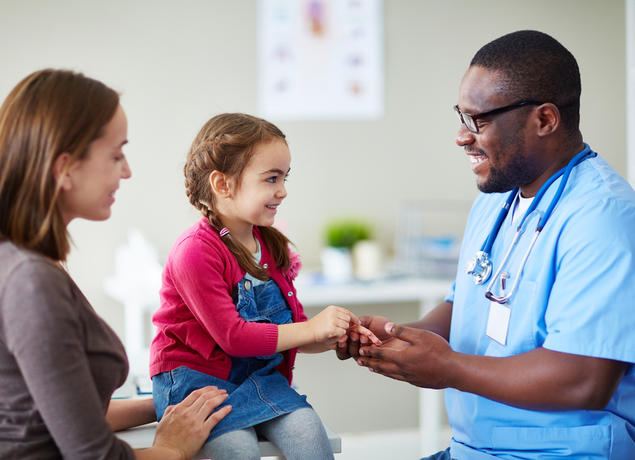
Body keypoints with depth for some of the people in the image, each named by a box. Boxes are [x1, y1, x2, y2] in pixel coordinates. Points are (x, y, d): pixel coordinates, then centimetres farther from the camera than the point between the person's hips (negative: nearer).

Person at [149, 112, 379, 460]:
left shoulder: (271, 245, 10)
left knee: (307, 430, -20)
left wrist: (336, 337, -6)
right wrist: (311, 329, -20)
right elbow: (232, 336, -21)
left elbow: (290, 331, 15)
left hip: (258, 377, 6)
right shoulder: (196, 251, -16)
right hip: (196, 377, -6)